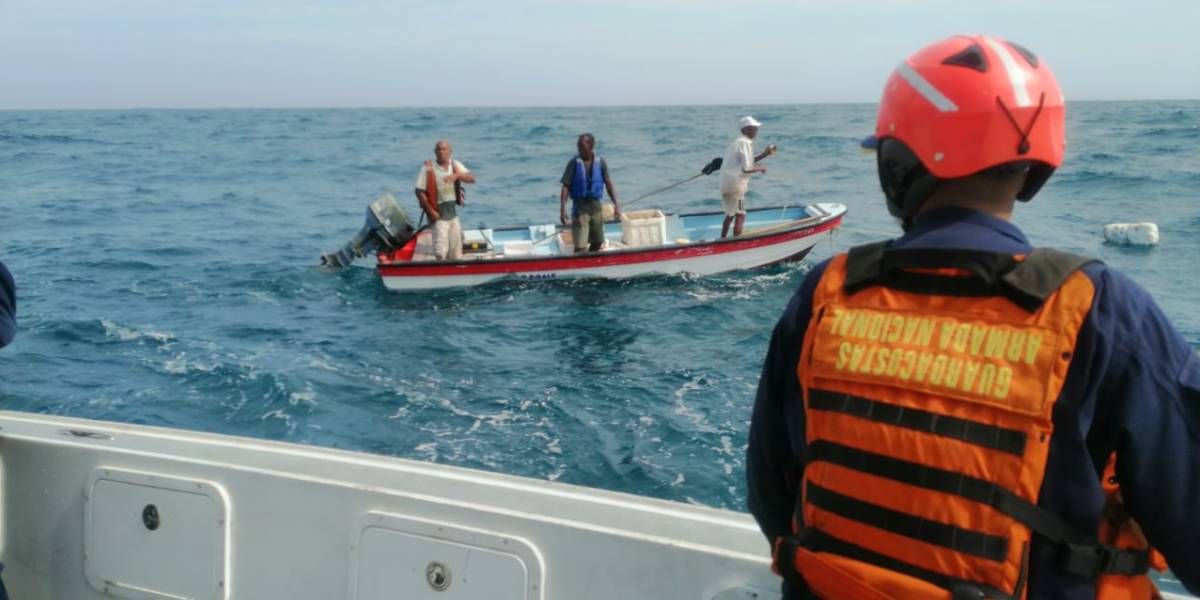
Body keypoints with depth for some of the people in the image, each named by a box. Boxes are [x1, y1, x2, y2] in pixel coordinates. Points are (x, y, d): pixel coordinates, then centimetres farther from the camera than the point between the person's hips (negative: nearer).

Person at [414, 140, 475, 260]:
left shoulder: (455, 165, 5)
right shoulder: (428, 168, -11)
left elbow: (472, 178, -6)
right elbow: (419, 191, -12)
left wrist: (457, 175, -25)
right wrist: (431, 211, -16)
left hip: (453, 211, 6)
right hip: (438, 213, -5)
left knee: (456, 253, 13)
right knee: (441, 250, -9)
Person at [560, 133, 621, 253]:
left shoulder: (600, 163, -1)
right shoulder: (574, 163, -7)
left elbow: (608, 184, 6)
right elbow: (565, 187, -7)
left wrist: (616, 205, 2)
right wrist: (562, 209, -15)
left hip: (596, 206, 3)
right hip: (580, 207, -3)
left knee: (597, 245, 14)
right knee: (580, 247, -9)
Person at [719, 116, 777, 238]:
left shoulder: (738, 141, 18)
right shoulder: (745, 143, -12)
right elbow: (746, 168, -19)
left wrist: (765, 154, 18)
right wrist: (760, 168, -3)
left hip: (725, 184, 10)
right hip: (735, 185, -10)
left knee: (730, 214, 21)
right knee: (740, 216, -6)